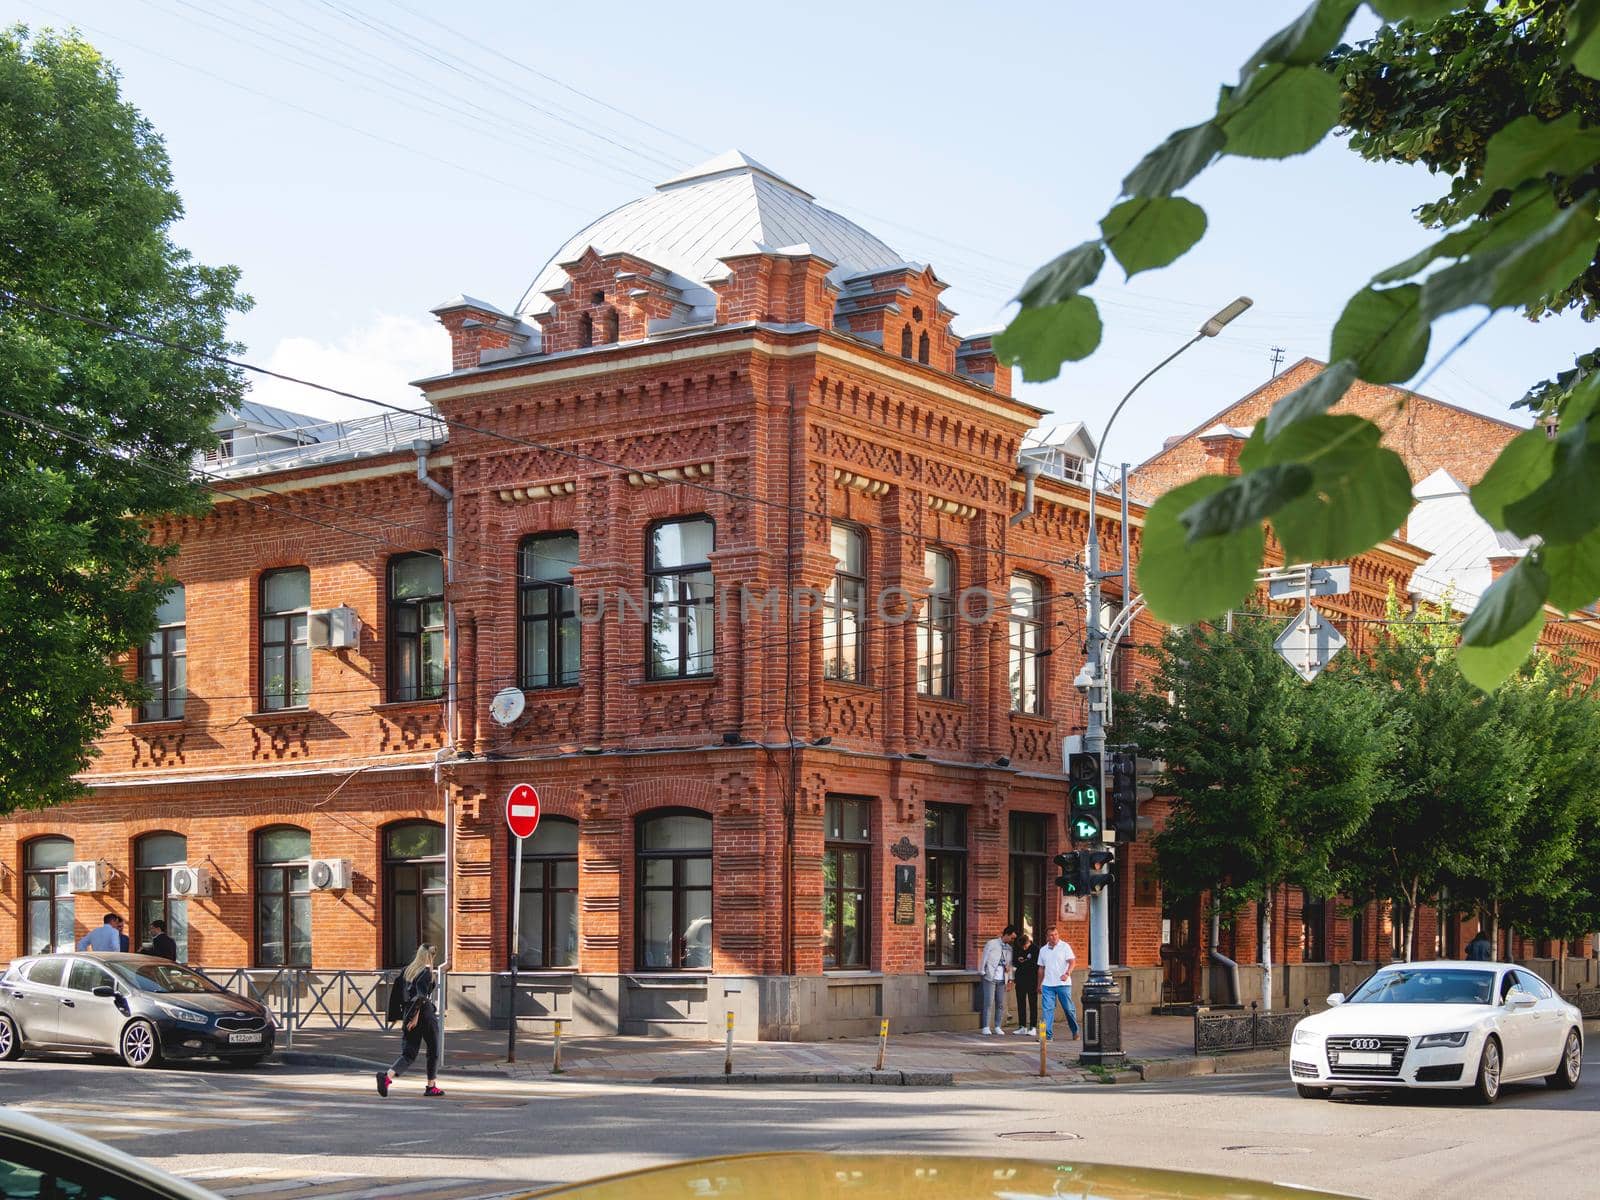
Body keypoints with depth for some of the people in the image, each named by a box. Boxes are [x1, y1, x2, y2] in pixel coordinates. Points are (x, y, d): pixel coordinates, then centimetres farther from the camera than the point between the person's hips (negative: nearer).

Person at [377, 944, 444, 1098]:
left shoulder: (408, 970, 11)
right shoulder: (427, 972, -11)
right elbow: (421, 995, -22)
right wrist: (416, 1015, -20)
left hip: (410, 1014, 6)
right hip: (425, 1014, -6)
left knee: (409, 1053, 5)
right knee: (433, 1050, 12)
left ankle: (387, 1075, -20)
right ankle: (432, 1086, 18)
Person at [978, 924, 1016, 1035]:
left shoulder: (1009, 948, 13)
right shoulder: (991, 944, -2)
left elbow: (1009, 964, 18)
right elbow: (984, 959, -1)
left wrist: (1009, 979, 11)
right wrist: (981, 973, -4)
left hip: (1002, 980, 5)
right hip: (990, 978, -5)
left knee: (1001, 1004, 3)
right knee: (989, 1003, -7)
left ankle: (997, 1027, 11)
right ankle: (986, 1027, -4)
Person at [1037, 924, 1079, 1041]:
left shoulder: (1065, 946, 1)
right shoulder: (1043, 950, 13)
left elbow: (1072, 961, -8)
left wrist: (1067, 973, -25)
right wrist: (1039, 984, 19)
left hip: (1063, 984, -3)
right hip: (1047, 984, 3)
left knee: (1069, 1008, 2)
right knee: (1047, 1009, -6)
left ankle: (1075, 1032, 20)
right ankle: (1048, 1035, -7)